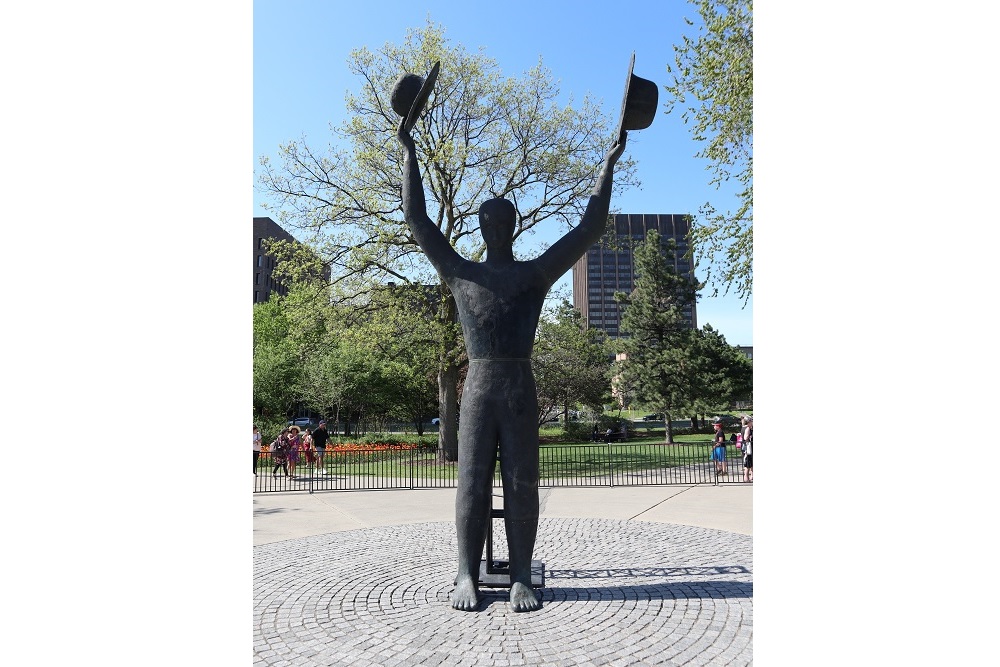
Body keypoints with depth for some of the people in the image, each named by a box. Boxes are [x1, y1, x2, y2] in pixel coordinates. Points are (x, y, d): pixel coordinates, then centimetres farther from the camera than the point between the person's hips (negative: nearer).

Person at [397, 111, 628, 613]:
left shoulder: (537, 273, 12)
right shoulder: (461, 274, 13)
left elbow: (589, 228, 11)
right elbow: (417, 221, 12)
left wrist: (609, 163, 13)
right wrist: (409, 153, 14)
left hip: (521, 387, 0)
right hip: (478, 386, 0)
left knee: (521, 485, 1)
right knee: (472, 483, 0)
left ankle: (521, 579, 8)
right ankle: (467, 576, 8)